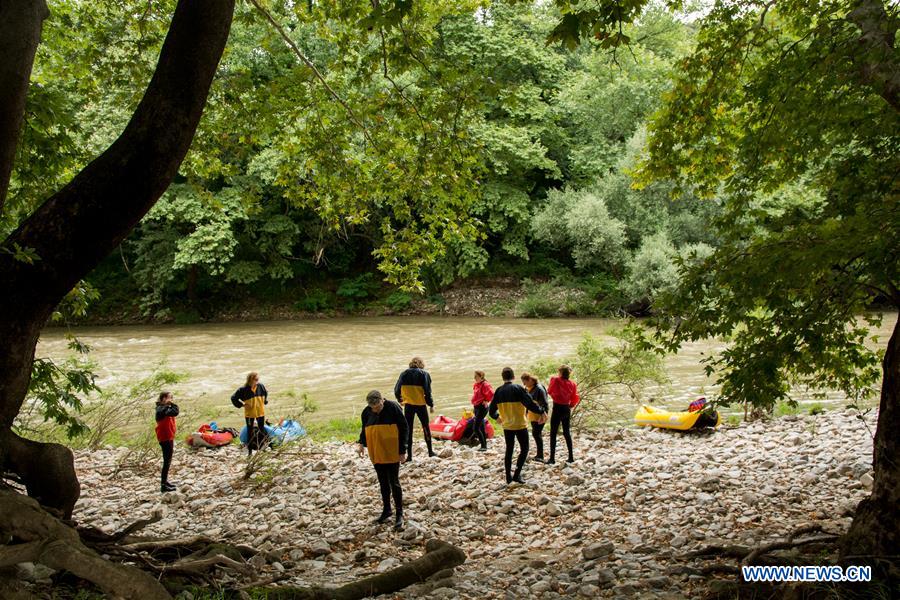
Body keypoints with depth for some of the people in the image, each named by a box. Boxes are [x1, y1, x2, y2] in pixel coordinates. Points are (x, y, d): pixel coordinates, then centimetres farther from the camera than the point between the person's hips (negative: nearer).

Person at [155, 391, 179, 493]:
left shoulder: (165, 408, 13)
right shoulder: (161, 409, -18)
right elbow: (175, 412, -32)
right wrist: (172, 404, -17)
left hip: (168, 437, 10)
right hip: (165, 438, -10)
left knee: (168, 461, 17)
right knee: (167, 461, -6)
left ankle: (165, 482, 26)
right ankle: (163, 485, -3)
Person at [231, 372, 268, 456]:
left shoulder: (260, 386, -6)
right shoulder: (243, 389, -17)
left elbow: (266, 393, 17)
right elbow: (233, 398, -8)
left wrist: (265, 401, 6)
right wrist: (242, 404, -11)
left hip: (260, 412, 3)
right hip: (249, 413, -3)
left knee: (262, 429, 10)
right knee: (250, 431, 6)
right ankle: (249, 451, 14)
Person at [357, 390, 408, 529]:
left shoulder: (393, 408, -14)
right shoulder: (366, 412, 0)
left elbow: (403, 429, -10)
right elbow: (364, 429, 14)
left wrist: (402, 451, -11)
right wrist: (361, 443, -5)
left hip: (392, 454, -5)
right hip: (376, 454, 5)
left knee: (394, 483, -3)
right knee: (383, 483, 14)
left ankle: (399, 514, 5)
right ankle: (386, 511, 25)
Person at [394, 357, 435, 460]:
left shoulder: (404, 374, 2)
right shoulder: (424, 374, -6)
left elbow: (397, 390, 2)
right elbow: (427, 392, -10)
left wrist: (400, 400, 20)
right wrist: (431, 405, 0)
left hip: (408, 405, 1)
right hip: (421, 405, -1)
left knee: (408, 429, 7)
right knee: (426, 427, 16)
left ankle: (409, 455, 4)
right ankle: (430, 451, 23)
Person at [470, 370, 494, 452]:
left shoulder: (485, 385, -16)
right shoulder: (476, 385, 10)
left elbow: (491, 393, -26)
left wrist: (487, 401, -14)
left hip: (482, 407, -9)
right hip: (476, 407, 9)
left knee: (476, 428, -13)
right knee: (481, 427, 14)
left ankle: (483, 446, -7)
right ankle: (485, 445, 22)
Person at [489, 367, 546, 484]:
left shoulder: (499, 391, 0)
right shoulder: (518, 388, -14)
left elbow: (492, 410, 7)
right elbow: (530, 404, -18)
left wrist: (497, 416, 28)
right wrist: (541, 411, -3)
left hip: (507, 426, 4)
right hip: (520, 425, -4)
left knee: (509, 450, 15)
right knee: (524, 449, 8)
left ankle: (508, 476, 16)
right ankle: (517, 474, -2)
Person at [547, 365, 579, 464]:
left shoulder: (555, 380, -11)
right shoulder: (572, 384, 1)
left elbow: (549, 391, 4)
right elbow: (575, 399, 5)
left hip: (557, 408, -5)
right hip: (567, 409, 5)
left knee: (553, 433, 0)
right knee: (567, 432, 15)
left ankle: (552, 458, -4)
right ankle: (571, 457, 16)